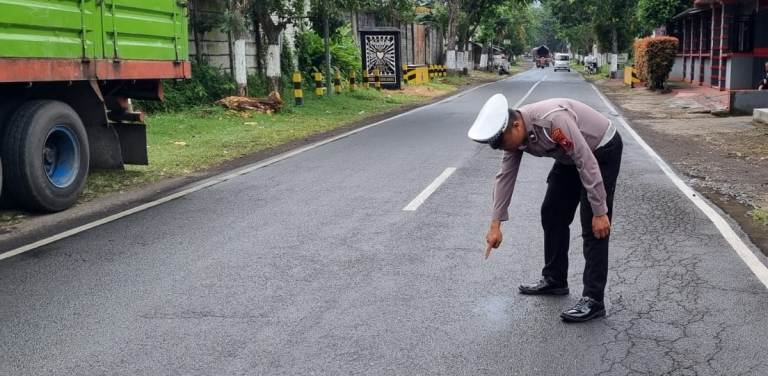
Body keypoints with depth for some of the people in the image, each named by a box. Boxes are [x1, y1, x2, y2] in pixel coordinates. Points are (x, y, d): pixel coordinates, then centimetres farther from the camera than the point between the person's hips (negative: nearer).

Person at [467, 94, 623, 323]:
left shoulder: (553, 120, -37)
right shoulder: (514, 134, -13)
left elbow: (588, 165, -33)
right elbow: (505, 176, -7)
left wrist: (600, 212, -29)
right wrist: (495, 224, -8)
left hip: (603, 151, -8)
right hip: (570, 157, 8)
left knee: (593, 226, -13)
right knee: (552, 214, 9)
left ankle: (593, 300, -9)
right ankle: (554, 280, 23)